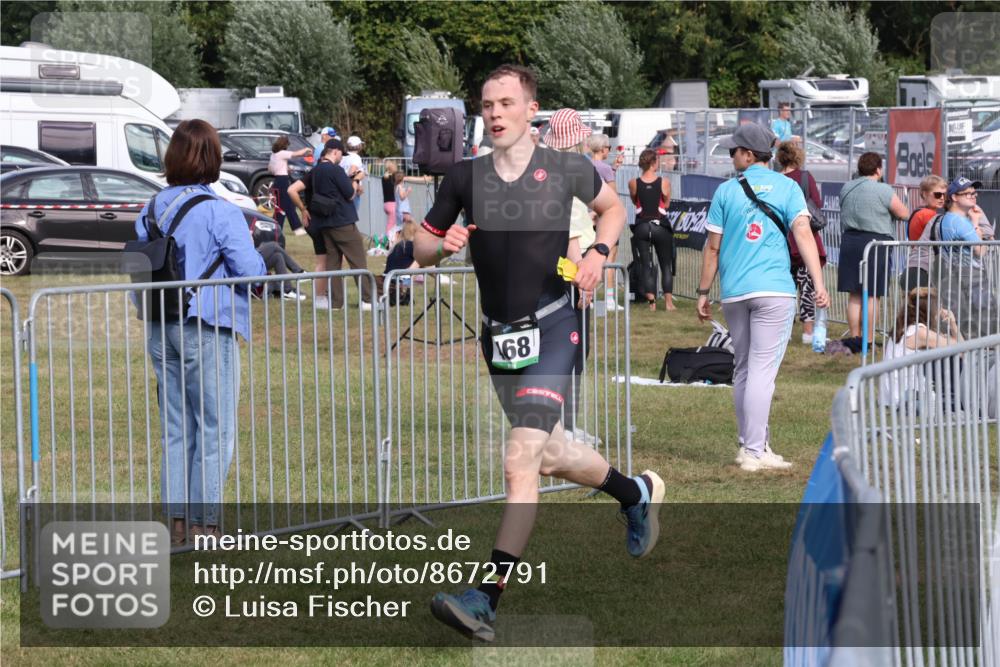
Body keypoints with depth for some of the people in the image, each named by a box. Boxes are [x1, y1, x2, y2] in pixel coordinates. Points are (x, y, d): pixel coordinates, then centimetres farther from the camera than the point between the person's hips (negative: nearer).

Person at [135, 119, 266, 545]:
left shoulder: (151, 212, 4)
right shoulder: (220, 214, -15)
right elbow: (251, 271, -15)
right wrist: (265, 264, 5)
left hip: (162, 331, 6)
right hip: (207, 330, -6)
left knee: (176, 430, 13)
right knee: (214, 430, 2)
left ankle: (176, 521, 15)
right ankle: (203, 523, 1)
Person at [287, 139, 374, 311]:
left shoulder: (314, 172, 10)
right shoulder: (336, 170, -13)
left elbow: (292, 190, 11)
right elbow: (350, 195, -9)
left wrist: (303, 210, 15)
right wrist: (354, 185, 11)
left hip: (325, 224, 7)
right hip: (343, 222, -7)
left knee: (332, 261, 9)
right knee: (358, 261, -2)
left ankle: (335, 302, 5)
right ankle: (367, 300, -4)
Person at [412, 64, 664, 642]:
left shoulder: (566, 170, -3)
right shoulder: (465, 177, 1)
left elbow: (613, 207, 17)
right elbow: (422, 248, 9)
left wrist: (599, 252, -2)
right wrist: (443, 245, -14)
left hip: (552, 328, -5)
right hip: (499, 335, 5)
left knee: (521, 463, -18)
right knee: (551, 455, 19)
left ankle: (487, 600, -24)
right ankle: (637, 492, 50)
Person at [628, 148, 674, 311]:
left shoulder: (633, 183, -5)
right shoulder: (664, 183, -9)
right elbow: (666, 204, 3)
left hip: (641, 227, 1)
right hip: (660, 226, -1)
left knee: (646, 264, 6)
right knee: (666, 265, 10)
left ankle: (651, 301, -3)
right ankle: (668, 301, 4)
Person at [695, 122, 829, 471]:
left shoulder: (726, 190, 8)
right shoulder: (787, 188, 3)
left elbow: (712, 247, 8)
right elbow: (803, 234, -9)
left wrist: (704, 292, 15)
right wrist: (819, 284, -14)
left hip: (734, 293, 3)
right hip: (774, 291, -3)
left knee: (743, 369, 15)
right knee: (762, 369, -6)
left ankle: (749, 445, 19)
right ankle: (754, 452, -11)